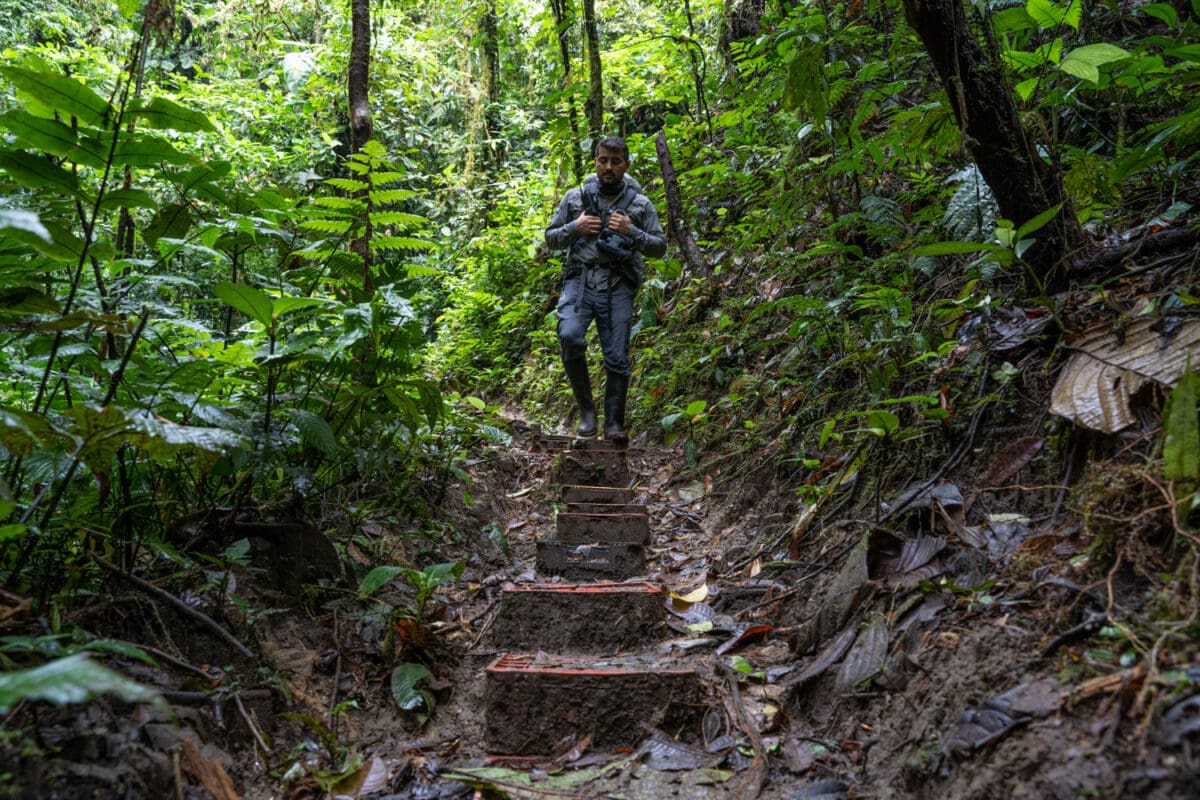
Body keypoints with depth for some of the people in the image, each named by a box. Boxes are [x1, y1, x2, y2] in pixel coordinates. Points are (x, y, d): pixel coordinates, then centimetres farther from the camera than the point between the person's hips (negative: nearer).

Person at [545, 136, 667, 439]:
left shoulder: (640, 204, 8)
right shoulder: (575, 197, 10)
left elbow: (660, 246, 7)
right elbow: (550, 238, 14)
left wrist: (631, 232, -9)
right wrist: (575, 228, -5)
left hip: (618, 286, 0)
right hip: (580, 280, 0)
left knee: (617, 358, -4)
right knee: (570, 336, -25)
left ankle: (615, 424, 11)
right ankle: (586, 409, -8)